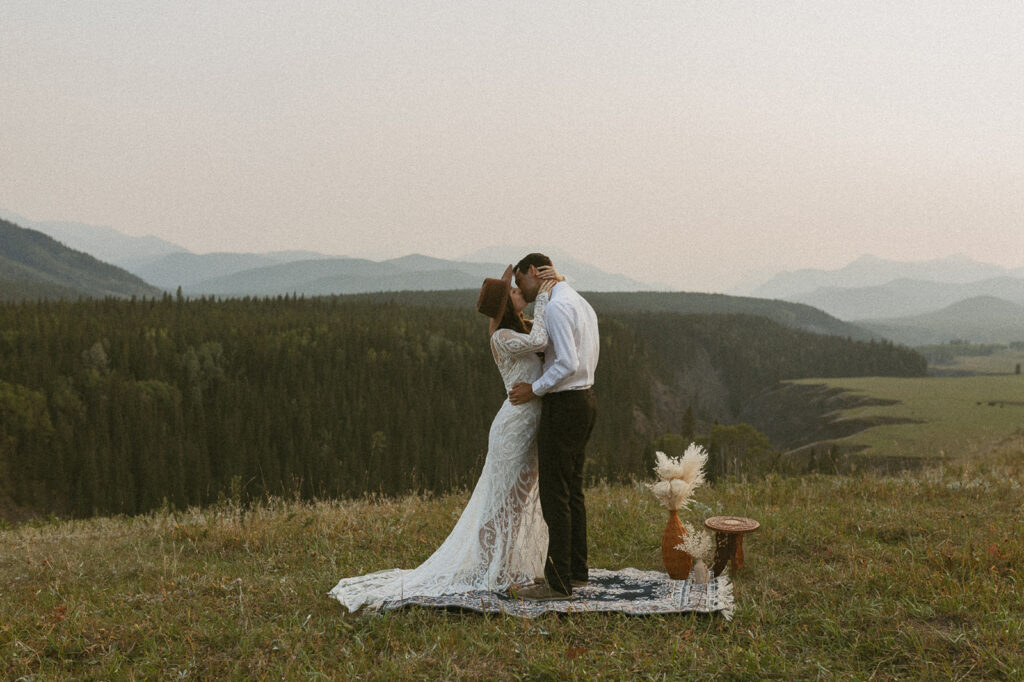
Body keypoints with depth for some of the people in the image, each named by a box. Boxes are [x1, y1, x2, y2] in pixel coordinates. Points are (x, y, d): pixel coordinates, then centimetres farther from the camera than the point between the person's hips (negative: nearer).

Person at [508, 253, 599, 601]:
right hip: (585, 398, 10)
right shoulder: (583, 304, 14)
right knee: (572, 488, 16)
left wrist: (535, 389, -14)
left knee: (554, 493, -6)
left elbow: (568, 363, -25)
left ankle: (558, 582, -3)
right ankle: (576, 569, 24)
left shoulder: (556, 307, -17)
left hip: (563, 405, -10)